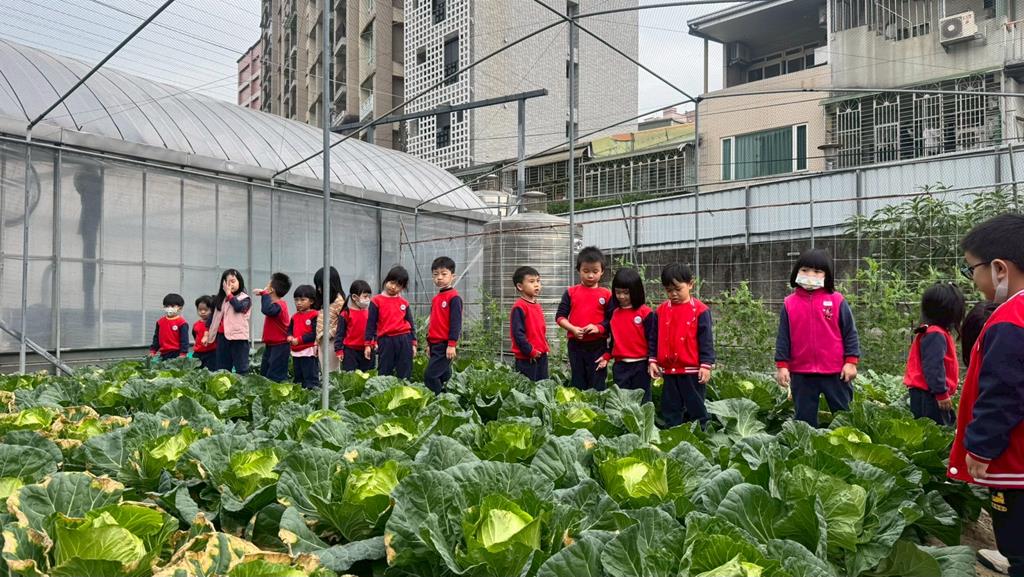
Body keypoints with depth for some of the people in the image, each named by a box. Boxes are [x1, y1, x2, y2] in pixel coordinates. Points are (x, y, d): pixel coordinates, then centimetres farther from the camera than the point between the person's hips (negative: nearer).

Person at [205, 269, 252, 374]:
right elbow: (214, 316, 17)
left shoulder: (244, 298, -1)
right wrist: (207, 334, 14)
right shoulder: (220, 299, 15)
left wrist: (229, 294, -10)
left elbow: (239, 307, -22)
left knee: (241, 368, -5)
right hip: (222, 337, 6)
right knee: (221, 369, 9)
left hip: (238, 337, -6)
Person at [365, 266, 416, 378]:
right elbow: (371, 324, 3)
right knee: (384, 373, 4)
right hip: (385, 341, -2)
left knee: (405, 374, 6)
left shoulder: (404, 303, 9)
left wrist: (413, 343, 9)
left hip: (404, 340, 2)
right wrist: (368, 344, 0)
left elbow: (410, 323, 13)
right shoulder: (376, 301, 2)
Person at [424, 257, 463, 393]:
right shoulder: (436, 298, 14)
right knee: (444, 376, 13)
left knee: (430, 376, -13)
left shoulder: (454, 297, -11)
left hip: (445, 345, -8)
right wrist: (429, 344, 22)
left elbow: (456, 322, -16)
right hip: (435, 345, 8)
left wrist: (452, 344, -19)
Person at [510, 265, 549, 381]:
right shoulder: (519, 307, -14)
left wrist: (545, 347, 11)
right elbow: (518, 333, -18)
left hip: (541, 356, 9)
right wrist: (530, 351, -16)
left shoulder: (537, 305, 13)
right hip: (526, 358, -9)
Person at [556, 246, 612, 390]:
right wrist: (573, 329, -14)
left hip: (598, 346, -1)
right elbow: (560, 316, 1)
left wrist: (599, 328, -18)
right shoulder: (571, 292, 2)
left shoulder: (606, 295, -1)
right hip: (575, 345, 1)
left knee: (597, 386, 7)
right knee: (578, 384, 13)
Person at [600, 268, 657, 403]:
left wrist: (652, 361, -14)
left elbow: (652, 339, -8)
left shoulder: (646, 313, -8)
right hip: (620, 365, 5)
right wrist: (607, 356, 11)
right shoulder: (614, 313, 9)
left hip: (641, 365, -5)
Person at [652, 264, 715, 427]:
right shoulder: (661, 310, 5)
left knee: (695, 407, 7)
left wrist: (706, 365, -10)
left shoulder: (700, 310, -7)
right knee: (670, 408, 13)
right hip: (668, 370, 4)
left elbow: (706, 340, -7)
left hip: (693, 370, -4)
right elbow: (655, 338, 11)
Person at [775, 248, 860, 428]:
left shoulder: (837, 300, -3)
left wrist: (851, 361, -5)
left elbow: (850, 332, 0)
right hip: (801, 373, 2)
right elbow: (783, 337, 3)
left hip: (835, 371, -1)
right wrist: (781, 365, 0)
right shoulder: (790, 303, 1)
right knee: (804, 418, 11)